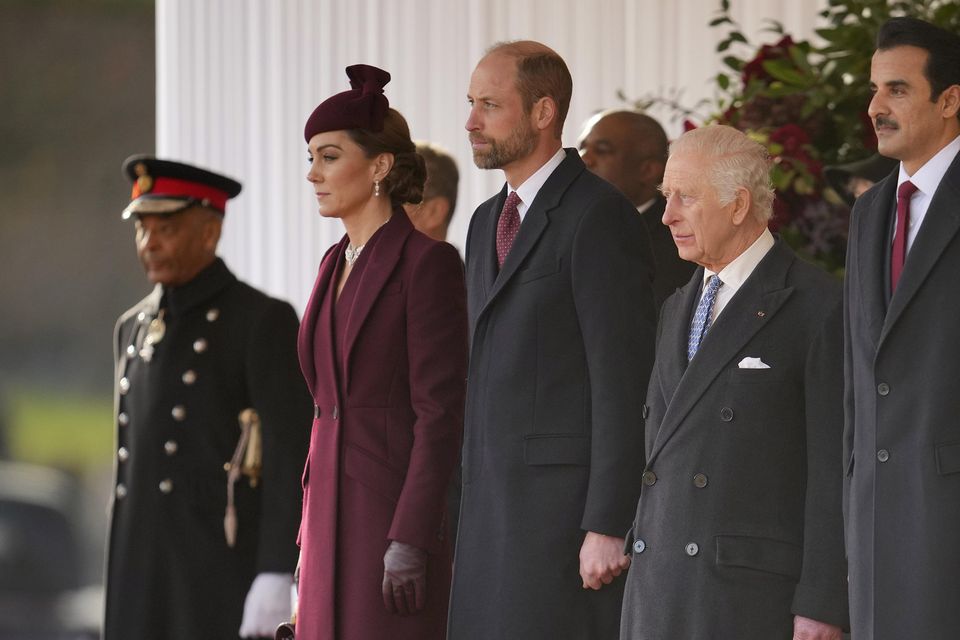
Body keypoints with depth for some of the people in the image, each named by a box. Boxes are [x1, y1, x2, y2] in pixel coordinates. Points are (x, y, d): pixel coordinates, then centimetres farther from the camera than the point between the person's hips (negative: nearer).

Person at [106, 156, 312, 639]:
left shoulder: (264, 322, -7)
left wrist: (275, 580, -21)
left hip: (226, 579, -7)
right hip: (145, 581, 7)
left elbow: (291, 458, -13)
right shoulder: (136, 327, 16)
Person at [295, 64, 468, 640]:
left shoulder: (428, 263, -9)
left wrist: (408, 542, -20)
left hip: (399, 505, -8)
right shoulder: (338, 264, 16)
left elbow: (440, 413, -14)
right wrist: (311, 536, 17)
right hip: (338, 517, 8)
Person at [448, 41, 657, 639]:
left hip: (570, 498, -8)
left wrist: (608, 526, -18)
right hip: (494, 506, 8)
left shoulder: (600, 217, -10)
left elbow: (624, 383, -14)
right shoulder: (488, 221, 18)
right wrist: (470, 521, 17)